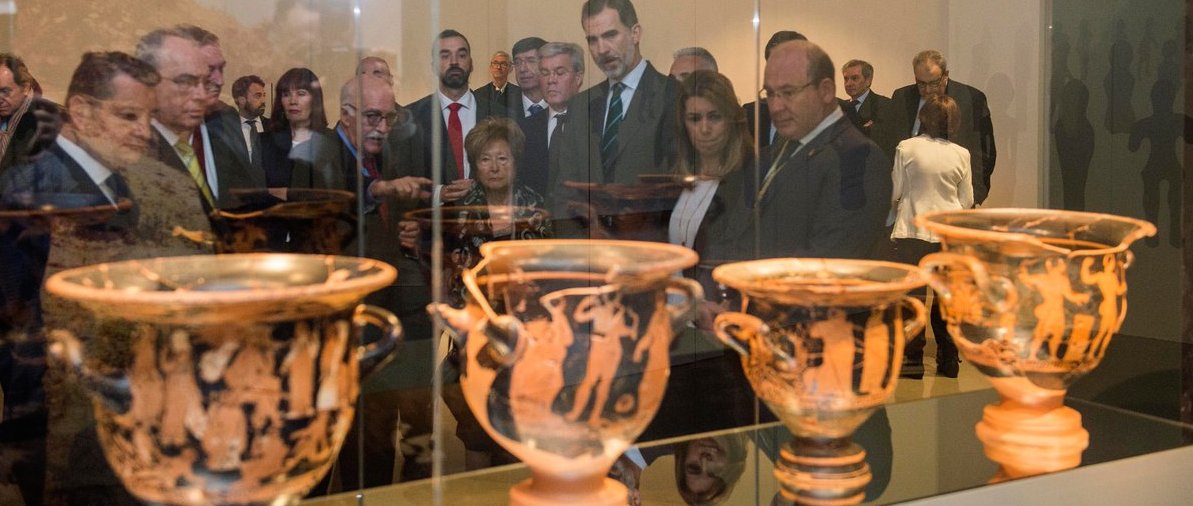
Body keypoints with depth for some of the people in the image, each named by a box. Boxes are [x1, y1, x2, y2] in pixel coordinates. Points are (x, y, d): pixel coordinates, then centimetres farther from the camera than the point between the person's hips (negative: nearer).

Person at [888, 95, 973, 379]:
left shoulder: (906, 148, -6)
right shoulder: (961, 154, 1)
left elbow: (895, 193, -1)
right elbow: (967, 202, 7)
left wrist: (891, 218, 18)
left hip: (913, 230, -2)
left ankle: (913, 360, 3)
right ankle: (948, 361, 14)